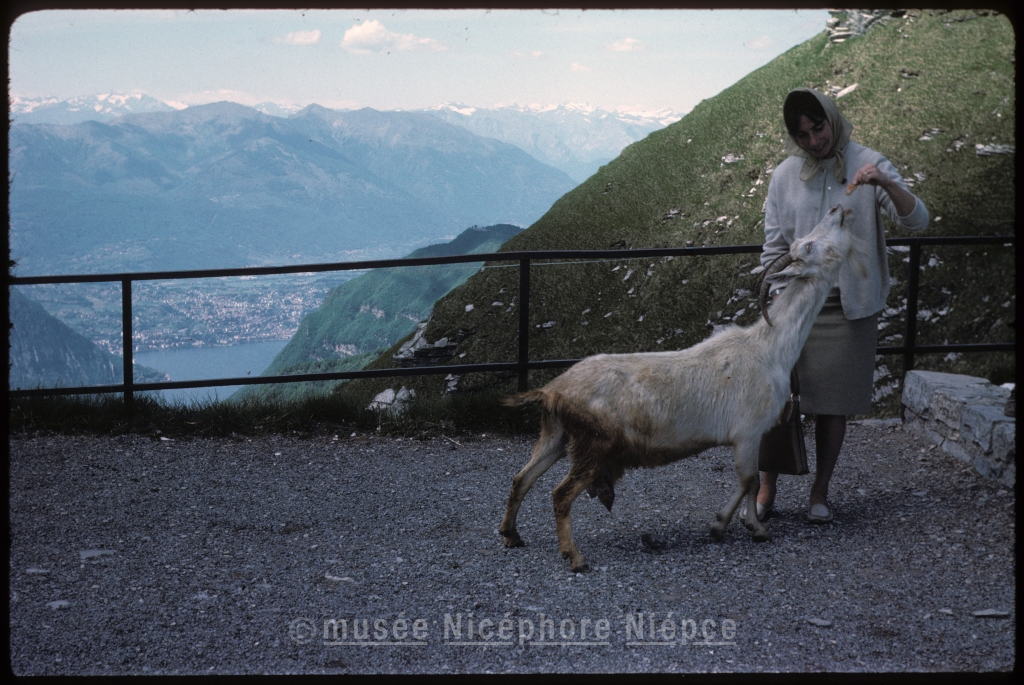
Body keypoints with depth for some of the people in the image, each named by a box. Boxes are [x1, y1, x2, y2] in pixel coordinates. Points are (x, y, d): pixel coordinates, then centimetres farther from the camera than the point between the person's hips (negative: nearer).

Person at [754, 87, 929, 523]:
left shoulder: (866, 165, -3)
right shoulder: (785, 176, 3)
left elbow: (916, 221, -11)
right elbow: (774, 248, 7)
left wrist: (885, 183, -29)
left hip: (850, 307, -1)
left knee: (834, 404, 5)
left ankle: (820, 492, 18)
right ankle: (767, 488, 11)